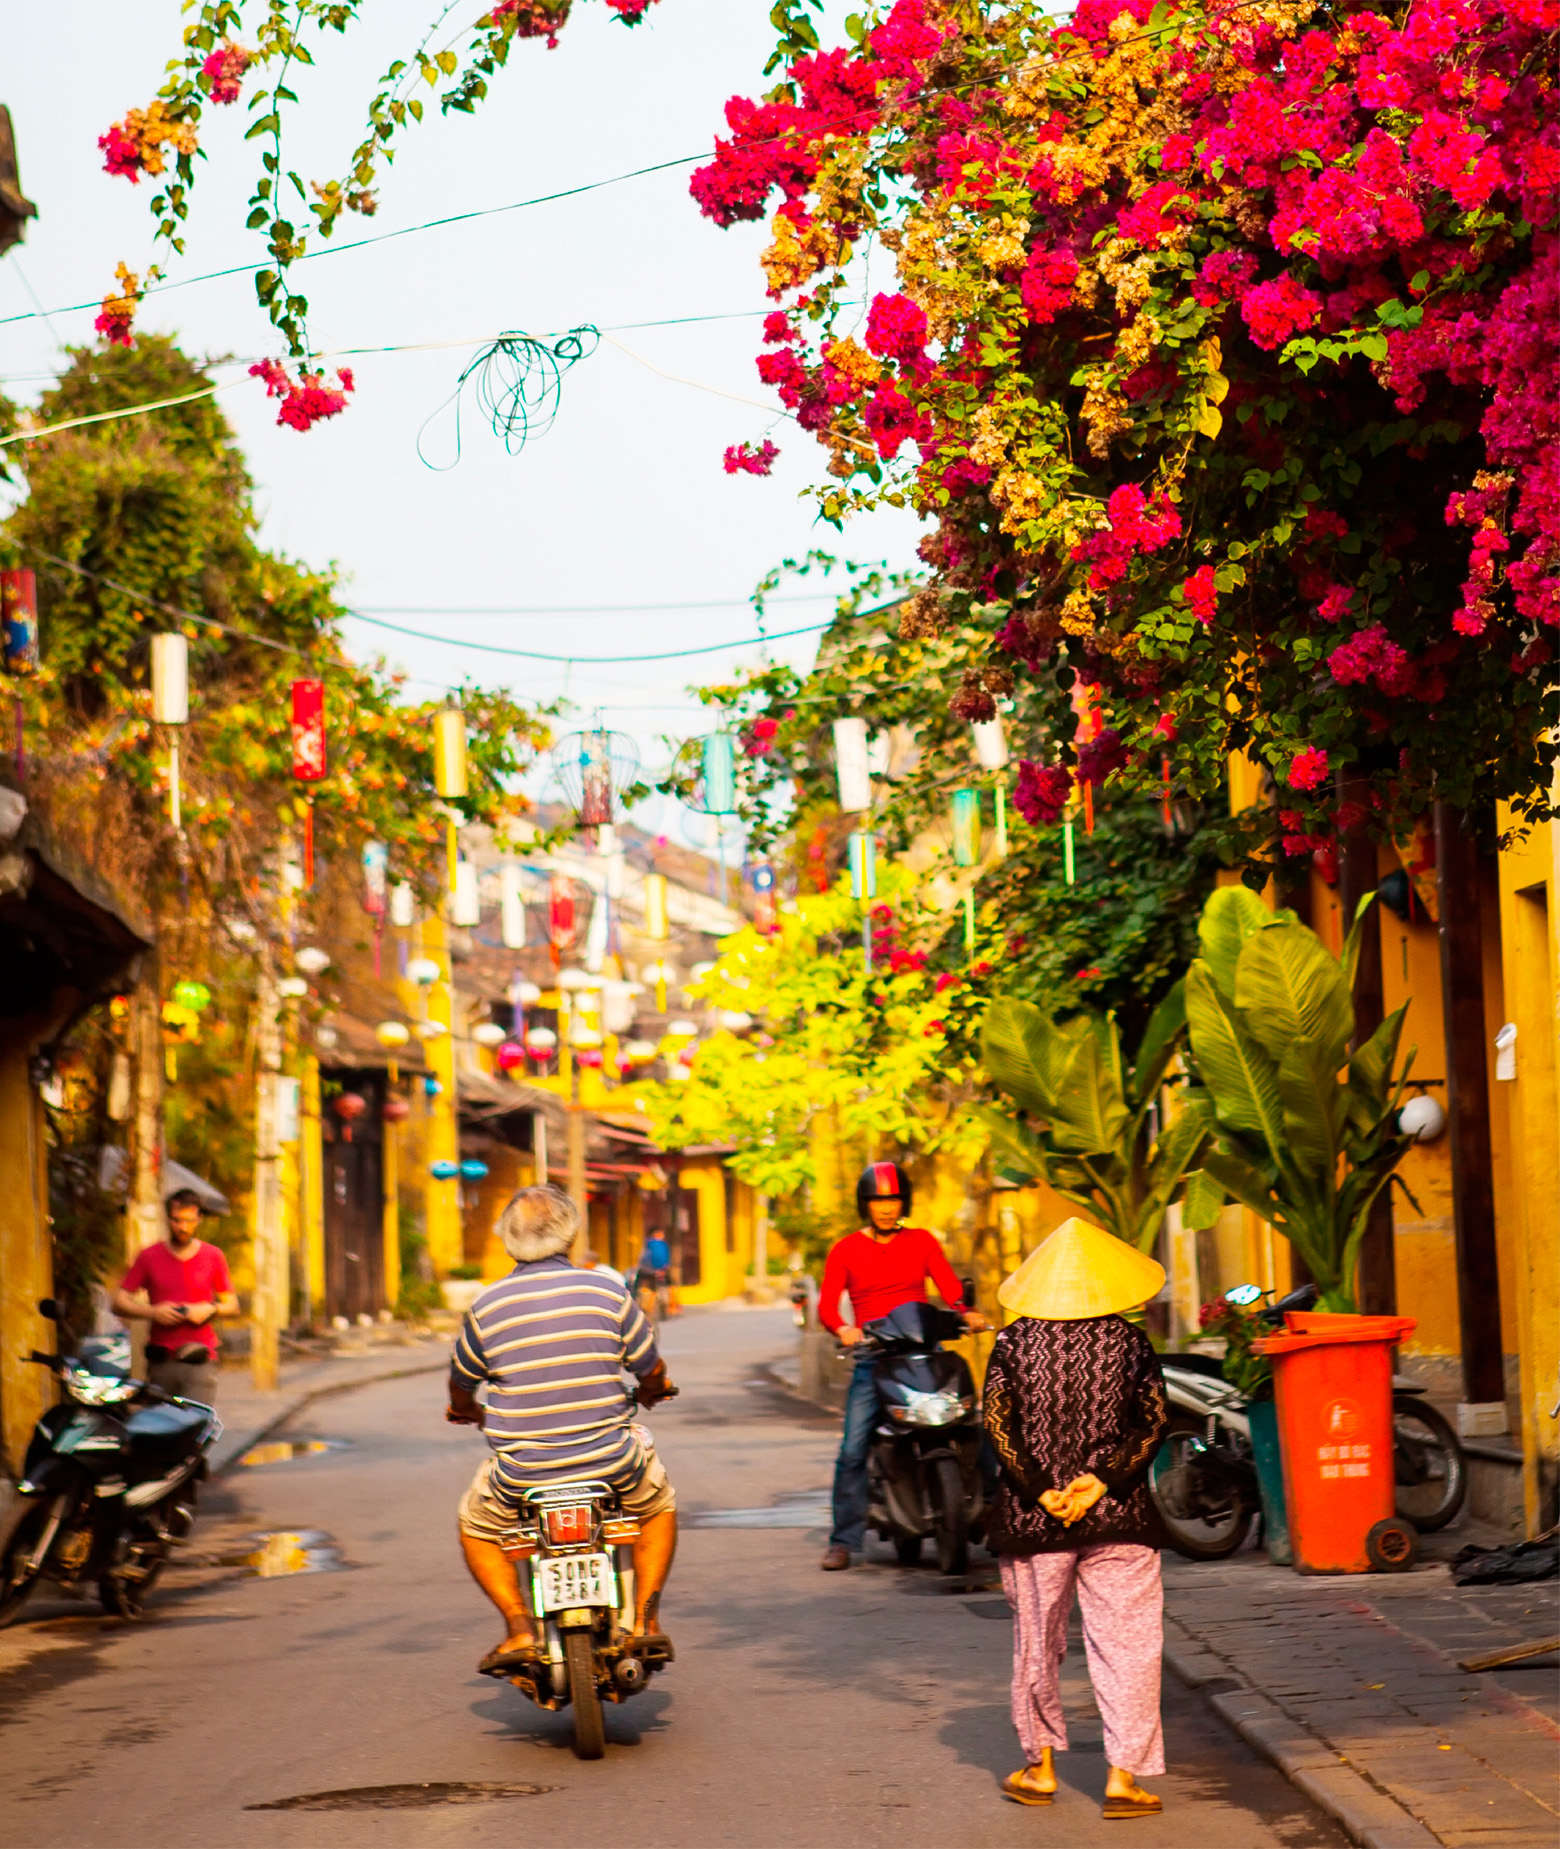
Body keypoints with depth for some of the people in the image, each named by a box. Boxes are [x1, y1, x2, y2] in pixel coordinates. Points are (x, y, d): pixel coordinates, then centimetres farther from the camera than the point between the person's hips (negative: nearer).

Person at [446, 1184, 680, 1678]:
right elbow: (652, 1370, 6)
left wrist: (466, 1412, 38)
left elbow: (461, 1382, 13)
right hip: (611, 1461, 0)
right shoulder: (607, 1291, -3)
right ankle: (646, 1618, 17)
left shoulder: (486, 1306, -2)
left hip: (522, 1472, 0)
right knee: (659, 1503, 30)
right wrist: (652, 1391, 31)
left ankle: (518, 1628, 9)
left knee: (475, 1524, 27)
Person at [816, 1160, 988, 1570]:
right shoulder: (845, 1250, 9)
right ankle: (843, 1540, -5)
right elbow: (826, 1304, -1)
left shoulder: (922, 1241, 13)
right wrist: (842, 1328, -23)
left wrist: (966, 1313, -19)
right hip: (873, 1357, -1)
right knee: (853, 1450, -11)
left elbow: (949, 1285, 3)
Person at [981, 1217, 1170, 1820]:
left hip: (1031, 1517, 1)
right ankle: (1122, 1777, 1)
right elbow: (1153, 1421, -7)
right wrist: (1104, 1479, -13)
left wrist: (1039, 1490, -9)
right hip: (1117, 1517, -1)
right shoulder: (1128, 1341, -1)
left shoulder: (1014, 1341, -1)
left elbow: (997, 1421, -8)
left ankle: (1039, 1767, 24)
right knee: (1125, 1643, 4)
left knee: (1037, 1641, 14)